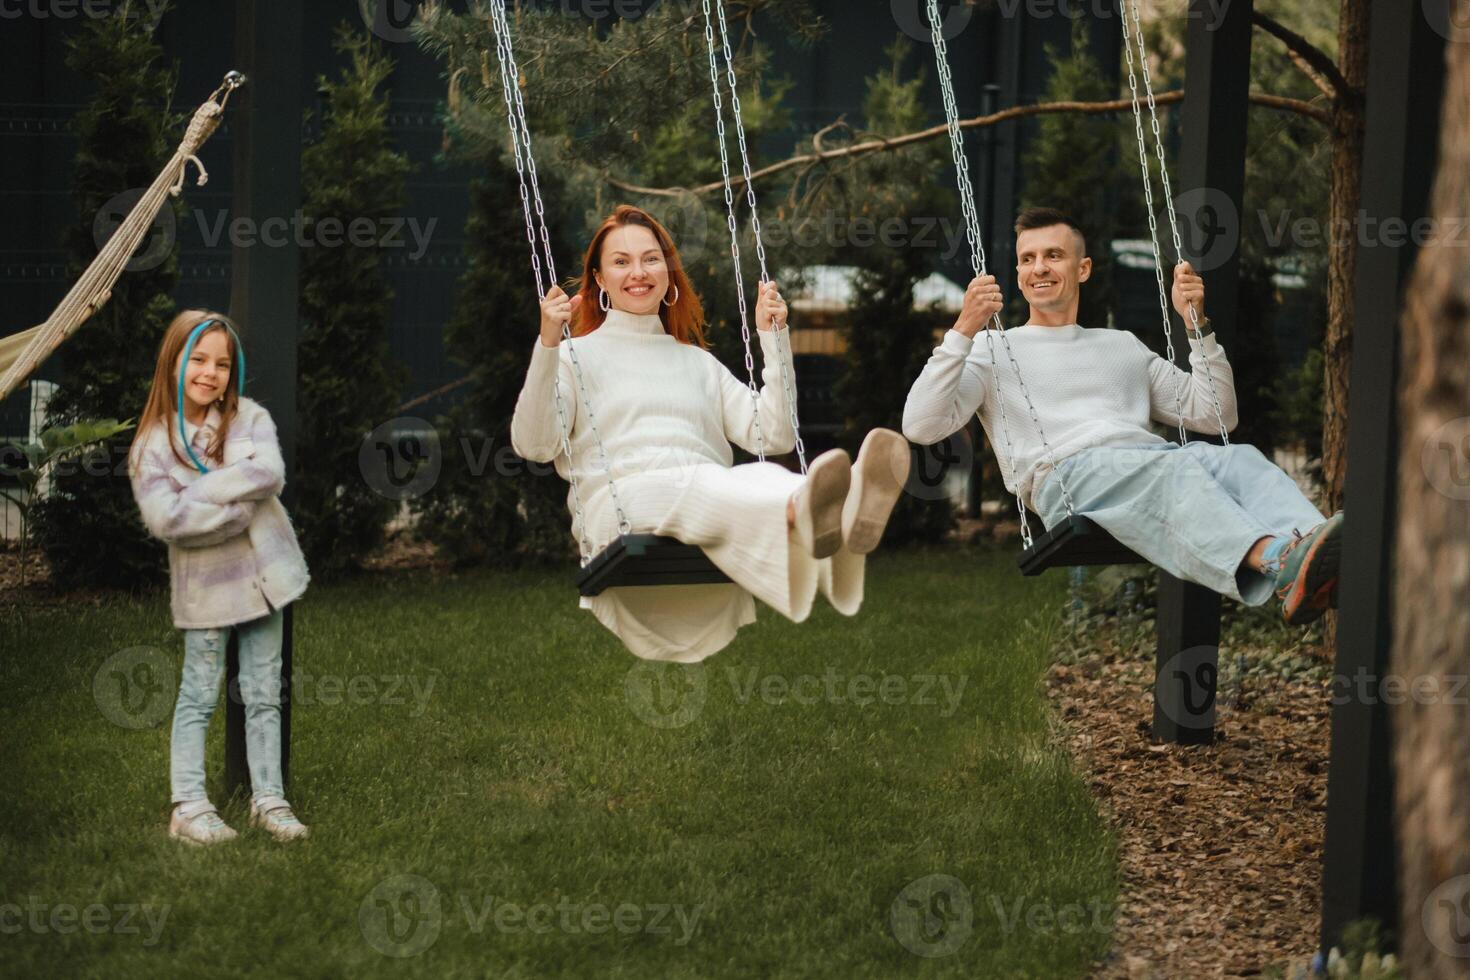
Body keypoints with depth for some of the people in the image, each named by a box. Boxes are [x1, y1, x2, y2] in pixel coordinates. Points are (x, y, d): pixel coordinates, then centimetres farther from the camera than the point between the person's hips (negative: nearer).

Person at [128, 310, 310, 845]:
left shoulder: (249, 418, -1)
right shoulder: (153, 444, -7)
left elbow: (270, 472, -19)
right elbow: (164, 519, -19)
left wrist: (199, 493, -20)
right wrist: (238, 507, -19)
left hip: (262, 573, 3)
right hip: (205, 583, -2)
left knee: (264, 694, 10)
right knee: (199, 696, 4)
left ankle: (268, 798, 17)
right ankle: (189, 806, 8)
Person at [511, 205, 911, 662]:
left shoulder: (699, 363, 32)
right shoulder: (576, 356, 22)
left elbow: (774, 435, 18)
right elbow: (533, 444, 3)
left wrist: (773, 340, 13)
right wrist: (547, 346, -8)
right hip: (620, 507, -3)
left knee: (762, 477, -34)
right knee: (700, 484, -39)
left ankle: (845, 515, -69)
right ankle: (804, 514, -71)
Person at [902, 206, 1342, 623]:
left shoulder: (1123, 346, 34)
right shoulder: (992, 351, 23)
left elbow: (1214, 416, 27)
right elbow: (921, 426, 6)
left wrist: (1198, 324, 17)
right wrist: (963, 331, -2)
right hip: (1071, 472, -4)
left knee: (1240, 459, -31)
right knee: (1174, 468, -39)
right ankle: (1283, 564, -66)